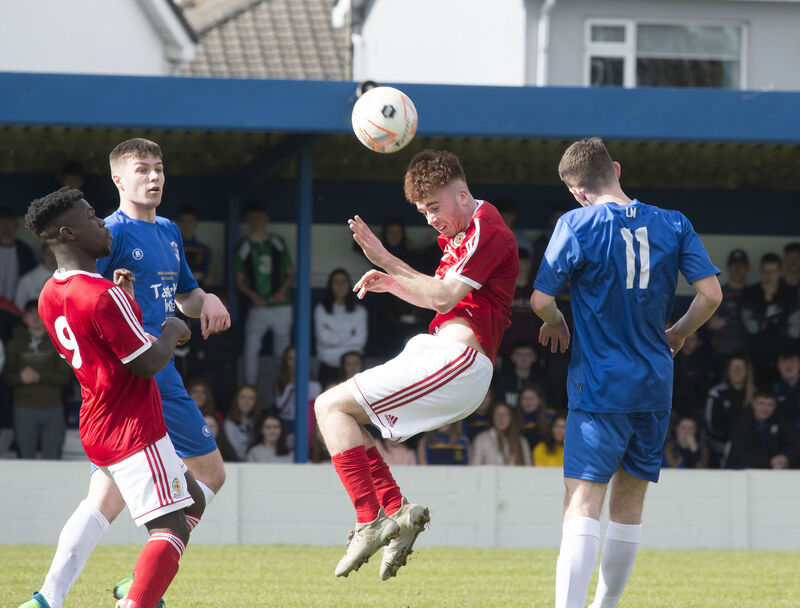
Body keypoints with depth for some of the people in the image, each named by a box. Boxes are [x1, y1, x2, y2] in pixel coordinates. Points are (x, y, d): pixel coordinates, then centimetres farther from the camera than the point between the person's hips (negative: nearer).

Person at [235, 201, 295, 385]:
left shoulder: (278, 244, 10)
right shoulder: (243, 248, 7)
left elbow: (291, 273, 12)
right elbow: (240, 281, 8)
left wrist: (283, 290, -7)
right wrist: (252, 295, -10)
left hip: (281, 305, 1)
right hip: (258, 306, -1)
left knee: (283, 351, 3)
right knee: (251, 345, -18)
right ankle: (250, 388, -15)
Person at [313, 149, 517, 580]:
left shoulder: (486, 229, -10)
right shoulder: (460, 234, 21)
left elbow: (444, 297, -19)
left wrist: (386, 261, -16)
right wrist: (390, 284, 10)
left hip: (457, 361, -11)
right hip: (440, 351, 11)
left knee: (332, 406, -12)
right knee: (342, 415, 13)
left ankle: (370, 520, -19)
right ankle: (396, 510, 2)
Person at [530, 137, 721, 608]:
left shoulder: (578, 225, -9)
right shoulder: (674, 225, 2)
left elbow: (541, 299, -10)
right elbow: (711, 294, -1)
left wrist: (555, 324, 13)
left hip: (599, 387, -4)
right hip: (654, 386, 4)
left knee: (583, 503, -10)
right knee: (629, 501, 15)